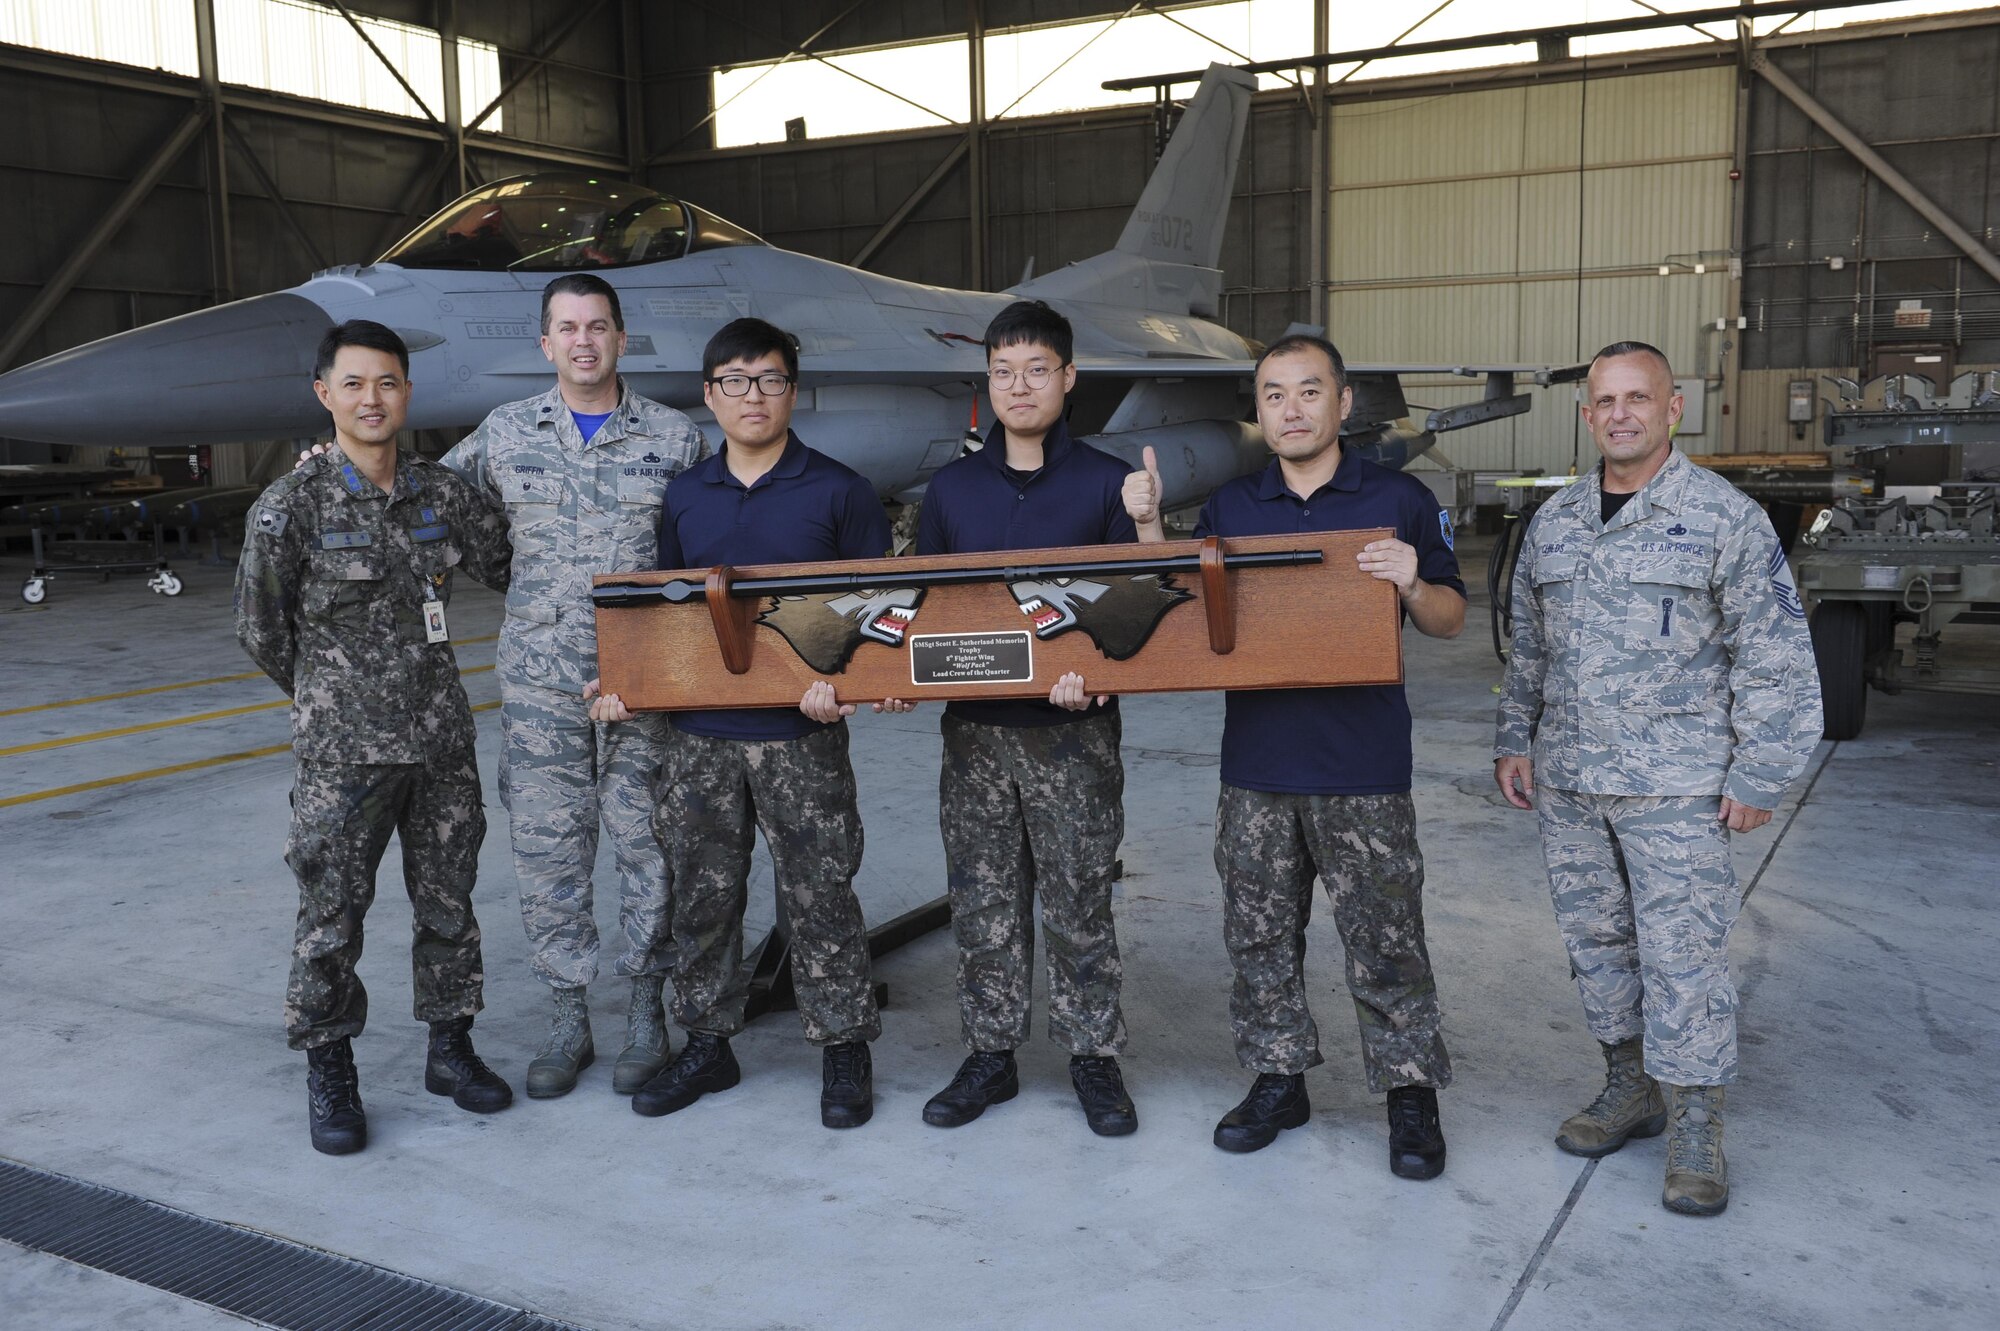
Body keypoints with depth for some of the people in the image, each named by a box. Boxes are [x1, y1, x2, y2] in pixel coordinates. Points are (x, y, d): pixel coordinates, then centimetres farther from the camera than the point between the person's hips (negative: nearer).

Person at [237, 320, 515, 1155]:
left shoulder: (442, 493, 2)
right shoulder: (291, 508, -8)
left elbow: (506, 567, 17)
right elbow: (260, 629, 1)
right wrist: (331, 697, 10)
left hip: (442, 740, 4)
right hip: (344, 750, -4)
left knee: (448, 903, 12)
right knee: (331, 918, 4)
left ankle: (450, 1050, 28)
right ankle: (329, 1079, 20)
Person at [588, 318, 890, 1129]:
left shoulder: (838, 492, -1)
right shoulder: (684, 497, 10)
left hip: (800, 734, -4)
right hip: (701, 732, 4)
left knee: (818, 895, 3)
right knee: (702, 894, 12)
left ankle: (844, 1049, 17)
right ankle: (707, 1044, 27)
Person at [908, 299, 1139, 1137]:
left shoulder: (1107, 483, 0)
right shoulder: (952, 488, 9)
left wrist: (1092, 672, -21)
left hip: (1073, 730, -3)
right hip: (974, 729, 3)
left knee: (1078, 902, 5)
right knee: (982, 902, 10)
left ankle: (1094, 1057, 20)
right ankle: (990, 1055, 23)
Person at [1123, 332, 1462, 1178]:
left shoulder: (1398, 501, 1)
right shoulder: (1229, 508, 10)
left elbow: (1450, 621, 4)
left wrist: (1413, 583, -17)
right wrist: (1149, 527, -1)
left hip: (1363, 770, -3)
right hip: (1255, 766, 4)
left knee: (1384, 942, 2)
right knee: (1259, 935, 12)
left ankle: (1411, 1093, 17)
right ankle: (1277, 1080, 27)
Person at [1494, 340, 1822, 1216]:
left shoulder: (1726, 519, -6)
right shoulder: (1554, 522, 10)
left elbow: (1775, 659, -7)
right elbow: (1527, 647, 19)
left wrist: (1760, 775, -10)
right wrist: (1515, 740, 14)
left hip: (1676, 788, -5)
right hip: (1567, 782, 6)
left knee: (1682, 953, -3)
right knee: (1595, 939, 13)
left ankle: (1695, 1129, 10)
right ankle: (1631, 1088, 28)